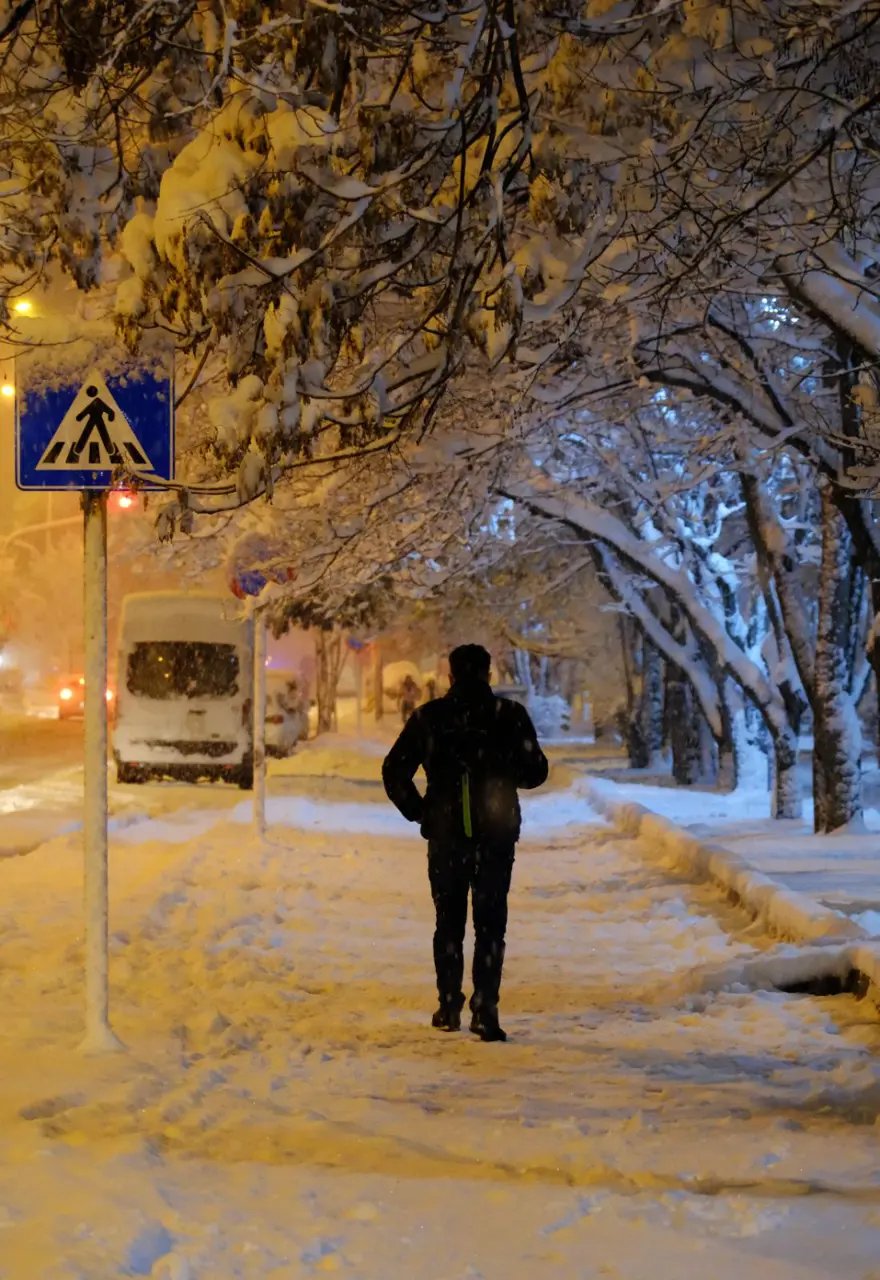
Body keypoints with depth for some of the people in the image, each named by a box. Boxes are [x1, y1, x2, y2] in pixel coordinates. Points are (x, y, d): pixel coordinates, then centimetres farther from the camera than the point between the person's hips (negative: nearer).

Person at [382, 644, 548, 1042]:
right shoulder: (510, 716, -3)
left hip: (445, 835, 1)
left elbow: (394, 772, 1)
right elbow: (536, 772, 1)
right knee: (490, 923, 2)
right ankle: (484, 1010, -6)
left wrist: (419, 812, 11)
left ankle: (449, 1006, 15)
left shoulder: (429, 717, 1)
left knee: (449, 921, 14)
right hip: (496, 836, -1)